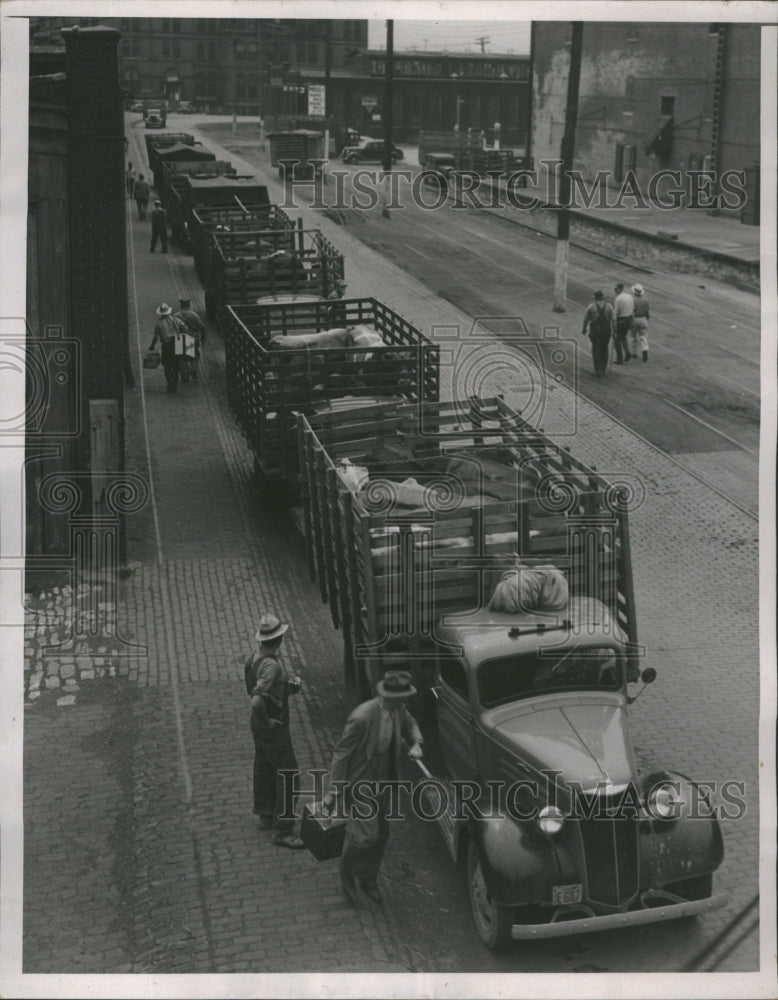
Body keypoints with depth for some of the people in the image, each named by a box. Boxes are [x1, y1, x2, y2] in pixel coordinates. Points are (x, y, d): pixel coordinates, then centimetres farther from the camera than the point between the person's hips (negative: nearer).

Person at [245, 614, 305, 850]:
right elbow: (256, 700, -38)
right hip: (273, 728, -10)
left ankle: (265, 815, 40)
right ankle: (282, 831, 1)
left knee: (264, 769, 23)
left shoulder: (254, 657, 0)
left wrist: (290, 685, 2)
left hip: (259, 725, 10)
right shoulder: (270, 665, -29)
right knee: (288, 775, -3)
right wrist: (266, 721, -21)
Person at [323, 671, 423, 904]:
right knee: (365, 835, -9)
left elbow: (410, 725, 17)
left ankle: (368, 881, 38)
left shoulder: (399, 710, -8)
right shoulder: (362, 717, -29)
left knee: (380, 835, 16)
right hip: (361, 785, -7)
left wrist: (415, 744, -5)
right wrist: (333, 792, -17)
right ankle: (348, 873, 21)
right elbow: (342, 754, -20)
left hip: (384, 785, 7)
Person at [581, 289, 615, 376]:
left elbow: (586, 319, -1)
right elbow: (613, 319, -3)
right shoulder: (609, 306, -2)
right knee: (604, 349, 17)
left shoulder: (591, 306, -7)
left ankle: (598, 370, -1)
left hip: (595, 330, -2)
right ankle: (603, 368, 22)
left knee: (596, 349, 4)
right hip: (606, 330, 2)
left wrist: (584, 329, 13)